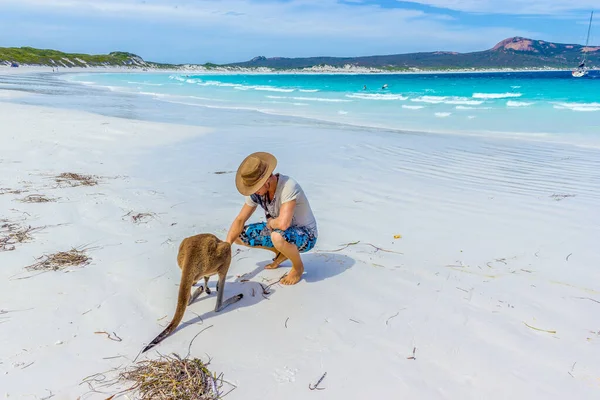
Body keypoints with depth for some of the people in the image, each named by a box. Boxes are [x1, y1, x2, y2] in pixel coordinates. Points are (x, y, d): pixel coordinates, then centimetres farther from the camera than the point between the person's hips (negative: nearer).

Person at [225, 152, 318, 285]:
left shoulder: (288, 187, -34)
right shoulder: (256, 191, -11)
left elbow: (283, 224, -43)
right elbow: (240, 220, -4)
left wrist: (270, 222, -20)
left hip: (305, 235, -7)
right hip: (277, 230, 7)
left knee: (278, 237, -40)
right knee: (239, 235, -1)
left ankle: (298, 266, -6)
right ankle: (281, 254, 17)